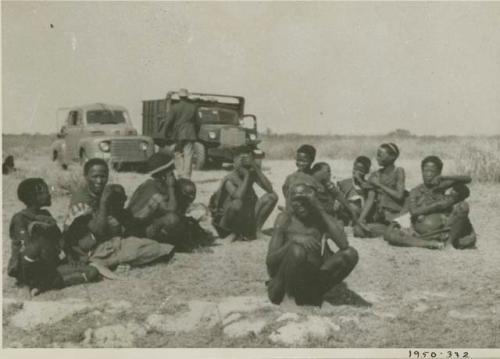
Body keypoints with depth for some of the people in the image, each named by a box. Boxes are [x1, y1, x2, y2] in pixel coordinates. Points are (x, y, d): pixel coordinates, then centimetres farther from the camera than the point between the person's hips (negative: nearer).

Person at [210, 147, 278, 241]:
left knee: (272, 196, -8)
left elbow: (269, 189, -13)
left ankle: (257, 229, 0)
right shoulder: (229, 180, -18)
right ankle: (235, 232, -9)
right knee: (237, 203, -40)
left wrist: (256, 169, -18)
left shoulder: (252, 174, -1)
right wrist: (246, 175, -26)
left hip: (248, 216, 6)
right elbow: (239, 196, -35)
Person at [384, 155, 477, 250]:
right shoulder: (415, 192, 8)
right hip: (421, 233, 1)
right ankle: (431, 244, -28)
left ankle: (451, 241, -14)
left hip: (444, 230, -1)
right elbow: (414, 212, -10)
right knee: (389, 234, -24)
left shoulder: (444, 186, 9)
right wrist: (438, 204, -13)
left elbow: (468, 179, -2)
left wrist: (444, 177, -11)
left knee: (463, 206, -23)